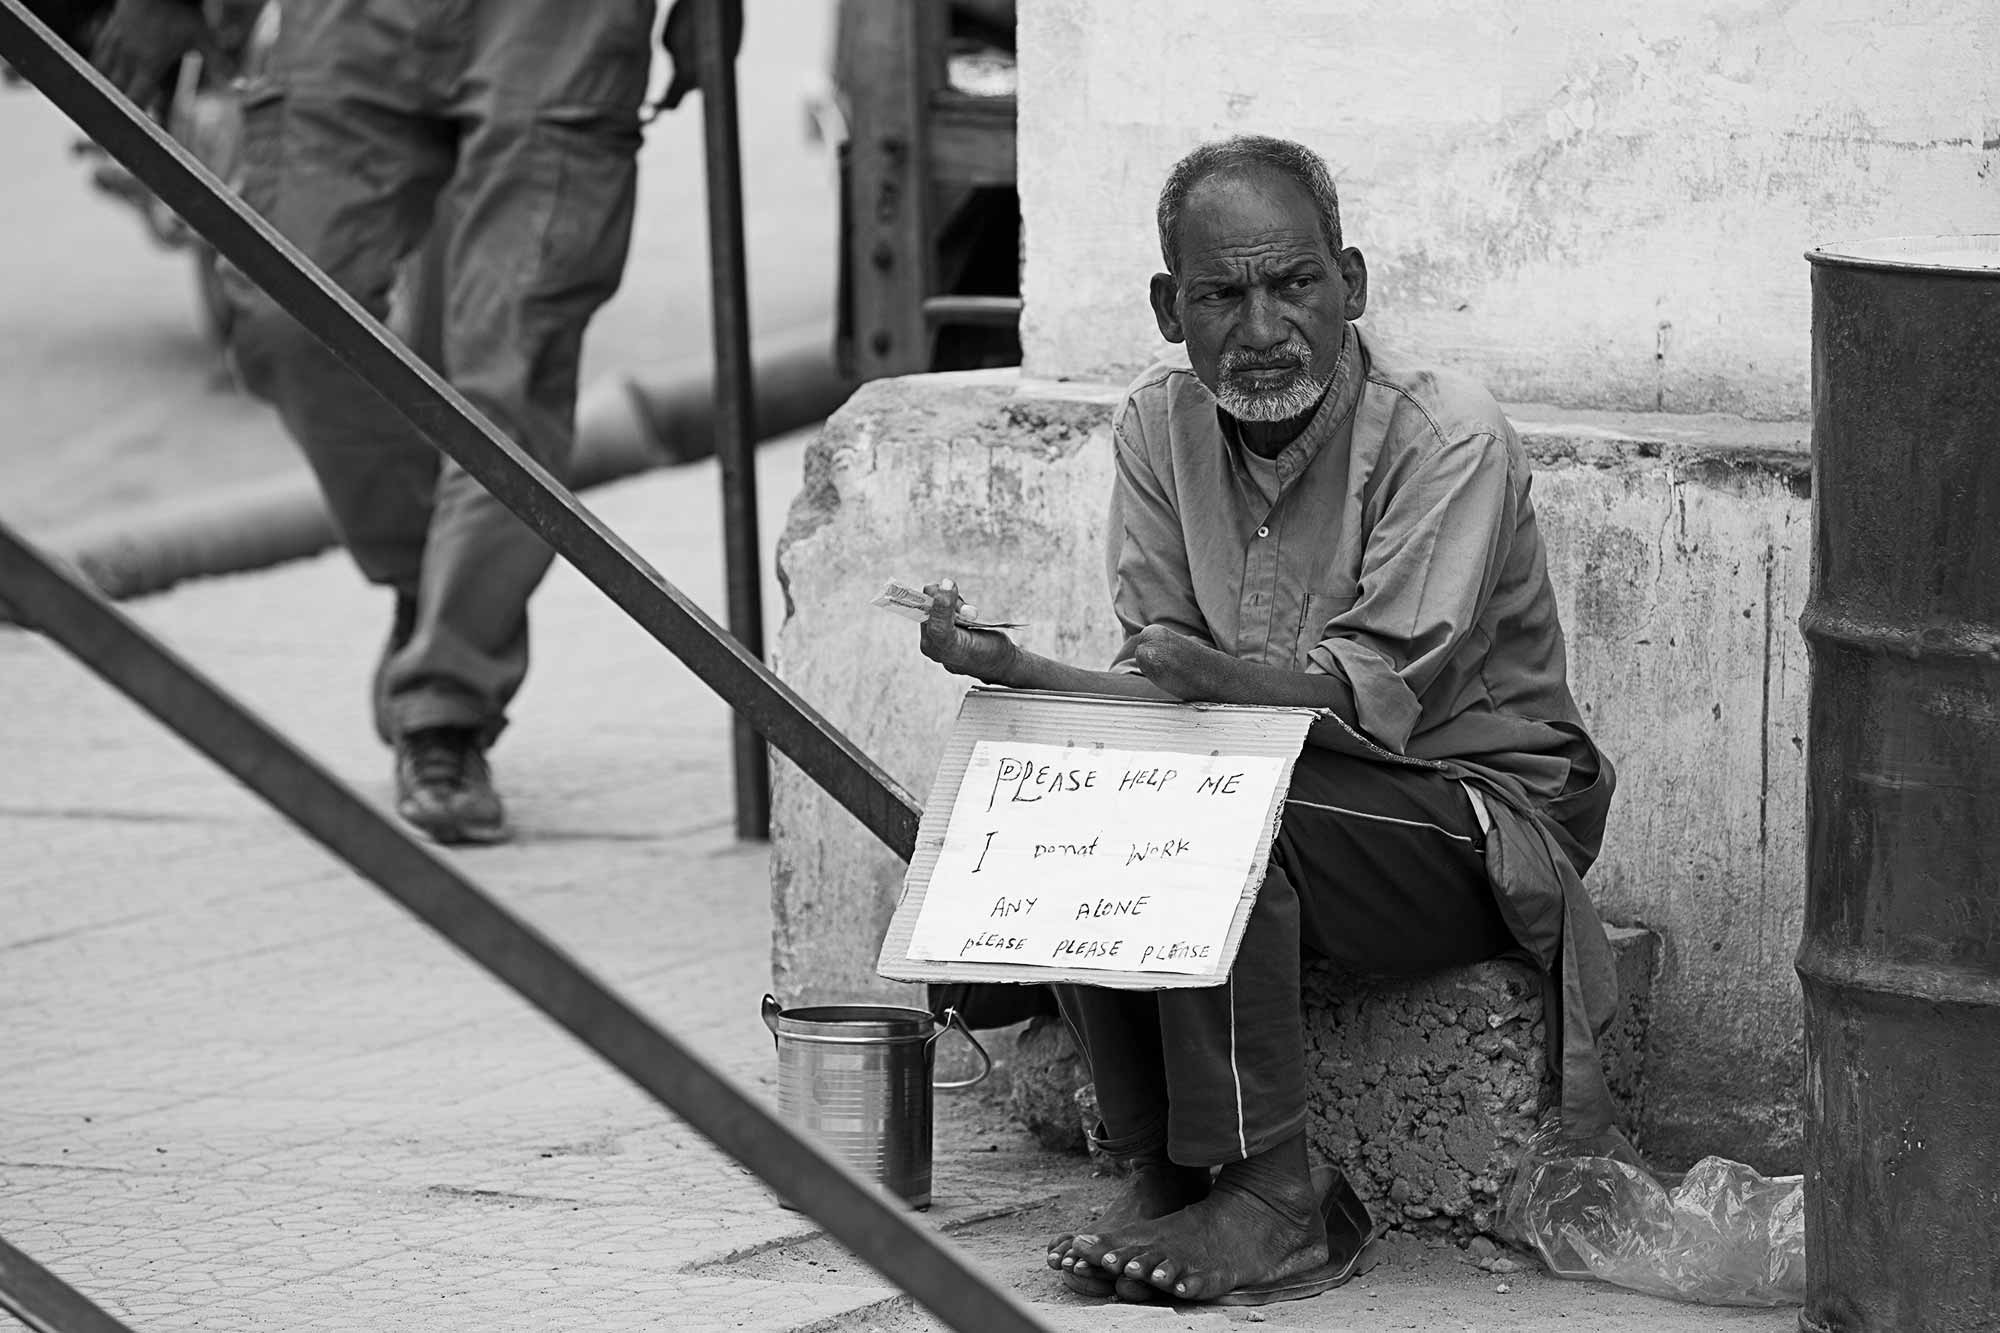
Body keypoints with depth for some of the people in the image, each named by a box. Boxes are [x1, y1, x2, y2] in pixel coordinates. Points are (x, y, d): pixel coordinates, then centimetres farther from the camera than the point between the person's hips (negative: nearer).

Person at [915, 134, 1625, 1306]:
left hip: (1483, 804, -6)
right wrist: (1015, 669, -24)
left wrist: (1221, 676, -42)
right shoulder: (1162, 425, 1)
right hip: (1282, 783, 6)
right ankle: (1159, 1177, -13)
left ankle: (1270, 1206, -26)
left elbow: (1382, 697, -26)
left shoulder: (1449, 437, -18)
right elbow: (1159, 677, -2)